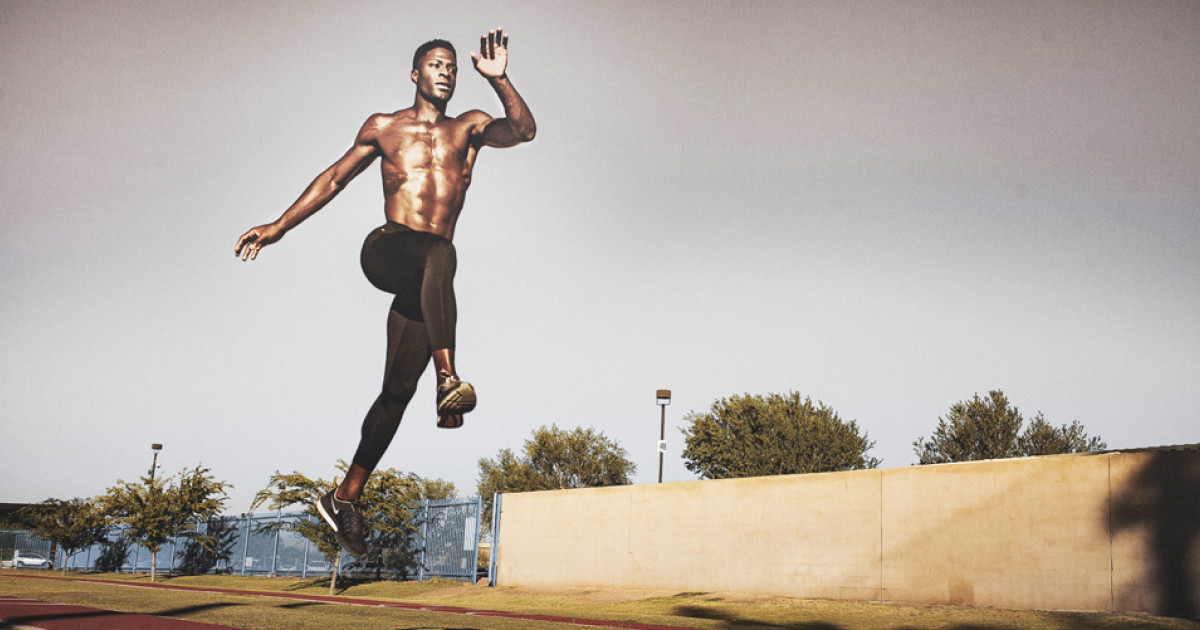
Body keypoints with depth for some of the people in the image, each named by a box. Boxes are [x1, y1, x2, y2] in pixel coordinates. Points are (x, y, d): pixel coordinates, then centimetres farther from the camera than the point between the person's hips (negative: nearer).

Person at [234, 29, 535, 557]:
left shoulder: (469, 127, 18)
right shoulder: (384, 127, 17)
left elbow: (523, 131, 1)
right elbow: (334, 178, 21)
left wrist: (498, 79, -13)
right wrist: (277, 228, 18)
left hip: (424, 276, 2)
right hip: (386, 250, -2)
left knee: (399, 387, 1)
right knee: (441, 254, -38)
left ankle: (346, 498, 8)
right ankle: (448, 379, -52)